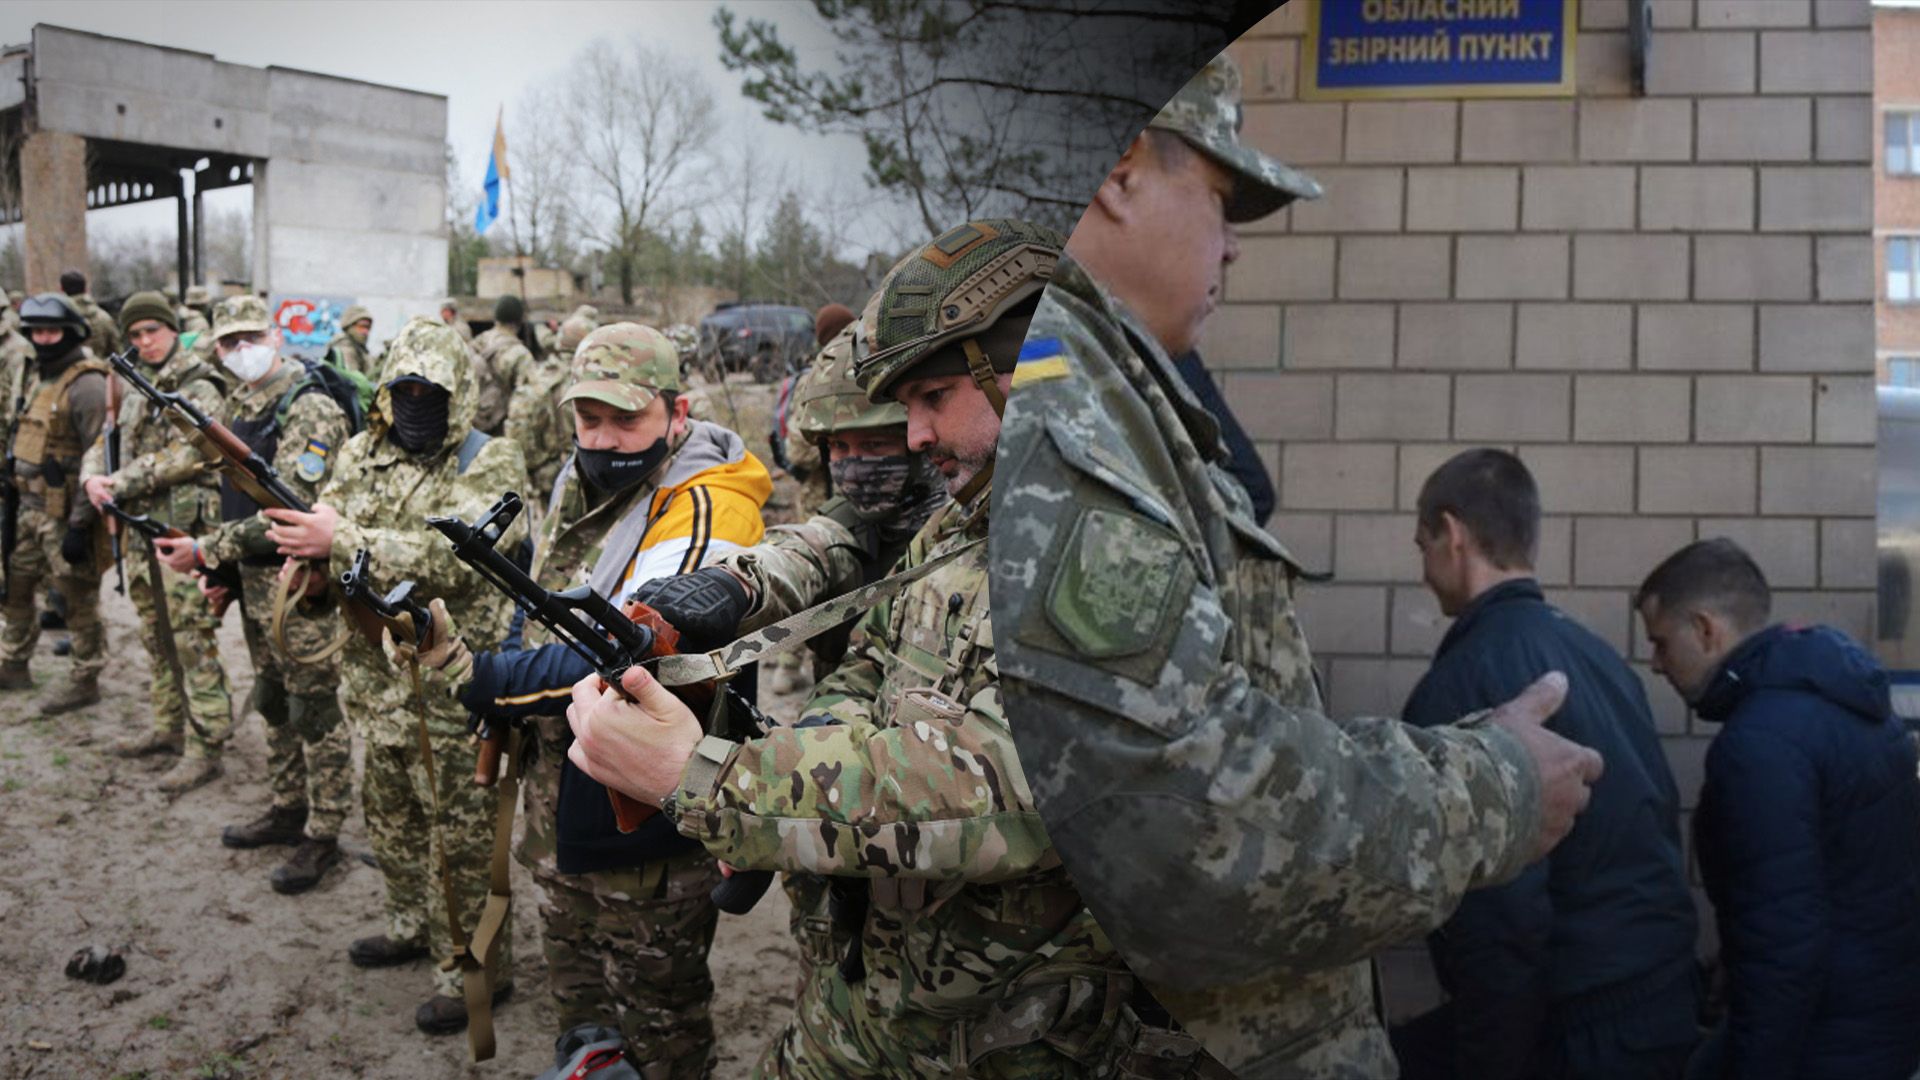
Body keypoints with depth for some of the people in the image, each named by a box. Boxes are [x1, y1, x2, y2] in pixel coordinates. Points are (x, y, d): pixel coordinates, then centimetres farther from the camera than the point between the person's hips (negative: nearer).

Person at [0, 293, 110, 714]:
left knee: (78, 598, 1)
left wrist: (80, 525, -22)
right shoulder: (41, 376, 12)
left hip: (65, 514, -9)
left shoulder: (86, 384, -16)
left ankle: (85, 681, 11)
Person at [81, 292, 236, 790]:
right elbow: (105, 444, 17)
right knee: (156, 635, 16)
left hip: (185, 528, -8)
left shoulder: (199, 389, -7)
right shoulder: (134, 391, 17)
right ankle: (168, 726, 28)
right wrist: (93, 477, -5)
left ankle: (204, 744, -3)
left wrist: (122, 482, -16)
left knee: (193, 638, -7)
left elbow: (186, 455, -18)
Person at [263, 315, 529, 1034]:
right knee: (390, 812, 21)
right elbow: (325, 540, 11)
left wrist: (342, 541, -29)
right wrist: (302, 550, -14)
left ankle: (474, 966, 14)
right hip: (377, 675, 7)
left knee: (460, 829, 1)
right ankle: (415, 924, 41)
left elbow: (454, 558, -26)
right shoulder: (361, 457, 8)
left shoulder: (491, 465, -12)